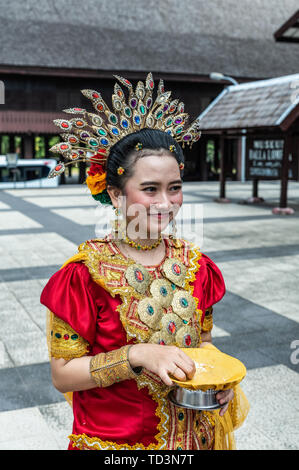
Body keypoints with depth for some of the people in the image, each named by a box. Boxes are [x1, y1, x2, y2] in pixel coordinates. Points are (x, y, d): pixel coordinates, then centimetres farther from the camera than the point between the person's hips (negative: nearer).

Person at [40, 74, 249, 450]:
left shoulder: (195, 264, -7)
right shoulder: (86, 273, -20)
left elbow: (201, 340, 7)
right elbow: (62, 375, -17)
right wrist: (137, 355, -29)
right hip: (111, 440, -4)